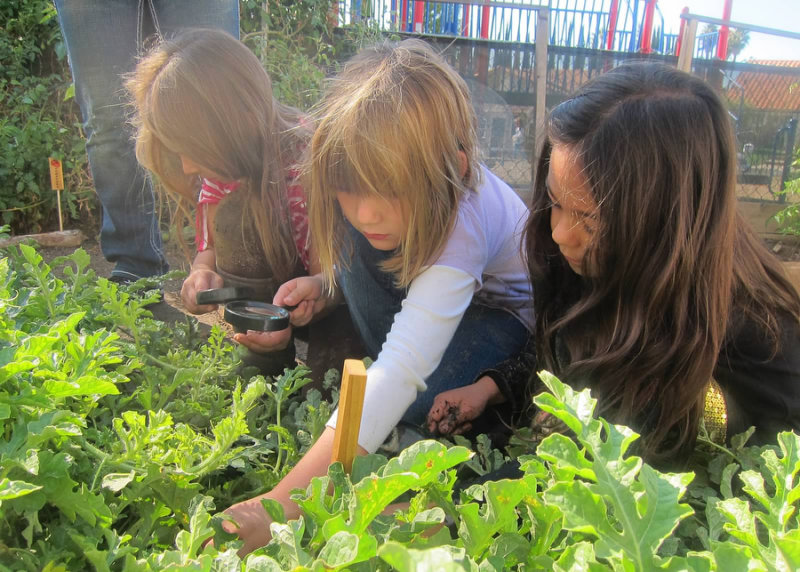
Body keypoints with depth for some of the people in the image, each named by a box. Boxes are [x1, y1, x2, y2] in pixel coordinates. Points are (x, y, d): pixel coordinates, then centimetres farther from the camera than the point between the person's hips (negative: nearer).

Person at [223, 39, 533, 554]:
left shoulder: (459, 227, -43)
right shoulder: (385, 176, -24)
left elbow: (400, 374, -51)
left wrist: (284, 502, -56)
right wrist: (326, 284, -24)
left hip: (506, 307, -6)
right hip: (420, 285, 6)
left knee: (419, 399, -32)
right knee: (357, 247, -24)